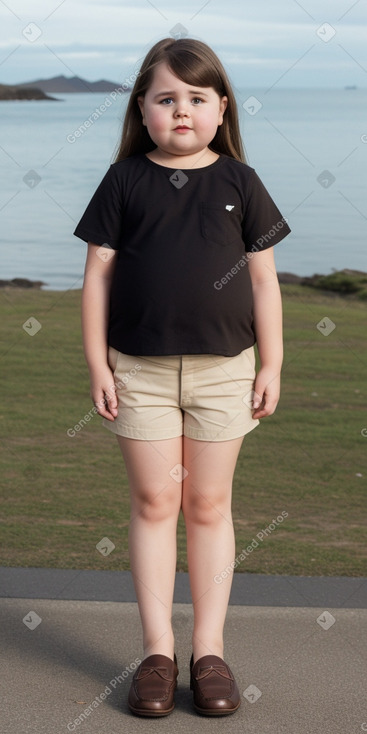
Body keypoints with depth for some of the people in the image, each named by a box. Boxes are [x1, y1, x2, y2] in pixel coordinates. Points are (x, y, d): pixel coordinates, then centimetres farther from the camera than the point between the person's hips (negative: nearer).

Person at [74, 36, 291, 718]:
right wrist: (98, 365, -3)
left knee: (209, 506, 7)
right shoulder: (124, 181, 0)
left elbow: (263, 279, 5)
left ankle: (209, 650, 15)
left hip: (223, 367, 0)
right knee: (154, 502, 4)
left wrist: (271, 365, 3)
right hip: (140, 368, 0)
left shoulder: (239, 181, 2)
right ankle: (157, 649, 13)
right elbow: (98, 274, 1)